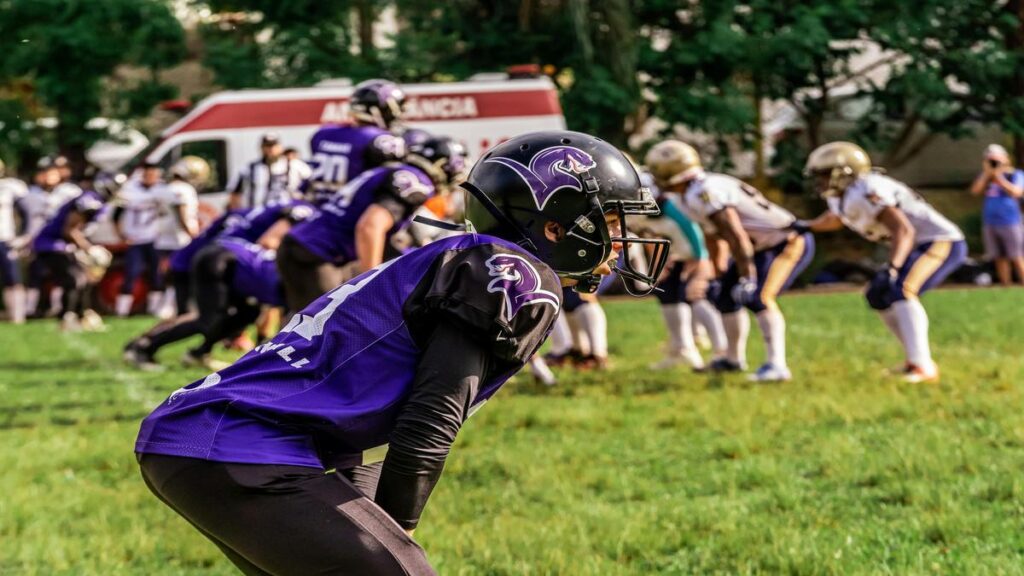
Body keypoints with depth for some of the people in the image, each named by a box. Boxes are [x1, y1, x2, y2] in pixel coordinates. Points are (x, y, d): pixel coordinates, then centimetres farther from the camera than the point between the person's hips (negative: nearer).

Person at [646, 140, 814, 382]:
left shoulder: (703, 193, -25)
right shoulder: (696, 192, 6)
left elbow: (737, 237, -28)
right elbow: (714, 234, 20)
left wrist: (747, 278, -27)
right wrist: (718, 272, 30)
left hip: (789, 244, -11)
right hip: (763, 247, 11)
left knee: (759, 298, -29)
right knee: (727, 297, 19)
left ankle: (776, 364, -34)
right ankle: (735, 359, 37)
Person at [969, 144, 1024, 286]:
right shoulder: (985, 176, 13)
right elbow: (975, 191, 1)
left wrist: (998, 177, -14)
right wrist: (986, 174, -6)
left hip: (1010, 222, -5)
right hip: (990, 222, 5)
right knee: (999, 258, 4)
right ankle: (1005, 287, 8)